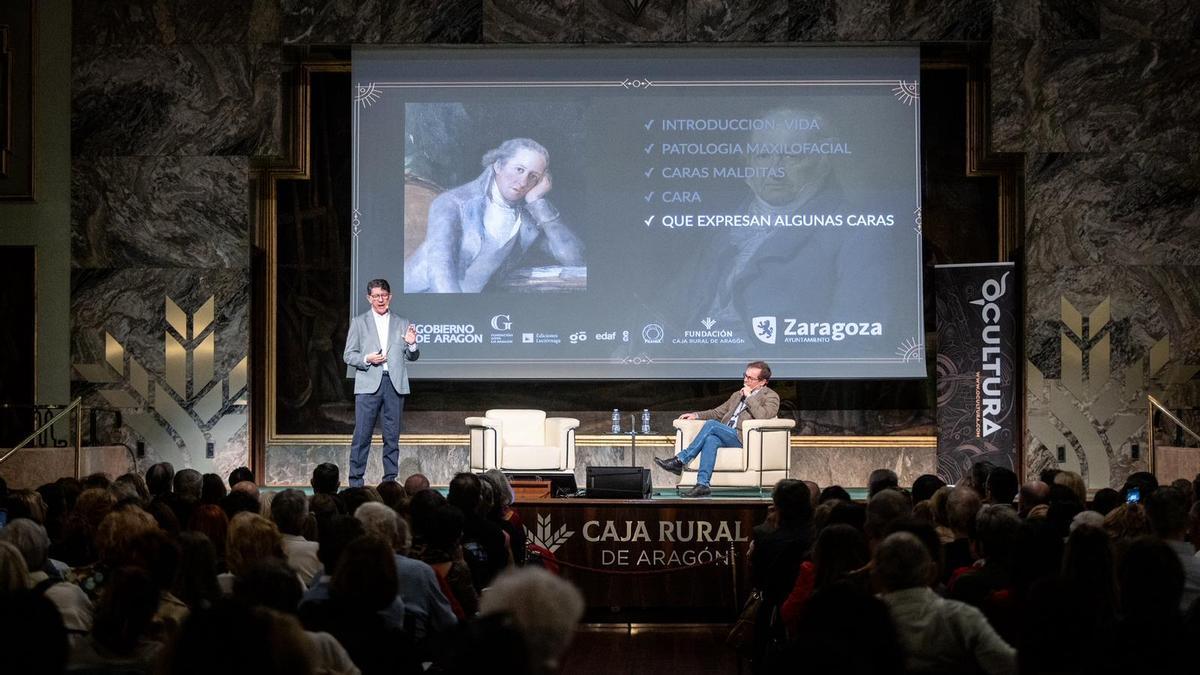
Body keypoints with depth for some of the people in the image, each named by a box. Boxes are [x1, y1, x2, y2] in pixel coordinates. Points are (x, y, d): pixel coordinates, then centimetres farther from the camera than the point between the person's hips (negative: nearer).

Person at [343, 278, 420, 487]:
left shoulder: (402, 323, 14)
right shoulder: (359, 322, 9)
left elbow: (412, 357, 14)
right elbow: (348, 356, 7)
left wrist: (412, 344, -8)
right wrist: (367, 359, -12)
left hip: (395, 384, 2)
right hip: (368, 384, -2)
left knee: (392, 436, 3)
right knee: (362, 435, -6)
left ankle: (390, 480, 9)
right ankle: (355, 481, -2)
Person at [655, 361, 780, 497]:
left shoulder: (771, 396, 7)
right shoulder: (737, 395, 30)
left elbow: (763, 416, -13)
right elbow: (718, 412, 30)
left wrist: (749, 397, -7)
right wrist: (696, 415, 15)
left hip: (743, 438, -6)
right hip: (725, 436, 6)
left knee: (711, 424, -27)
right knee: (711, 439, -31)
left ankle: (680, 460, -24)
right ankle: (702, 485, -39)